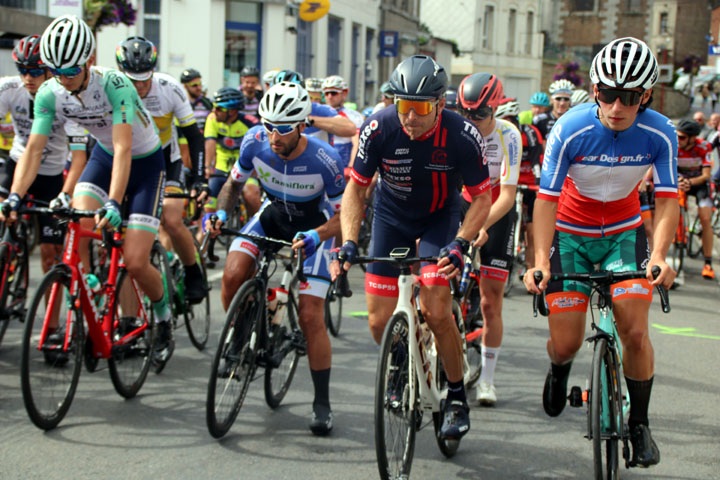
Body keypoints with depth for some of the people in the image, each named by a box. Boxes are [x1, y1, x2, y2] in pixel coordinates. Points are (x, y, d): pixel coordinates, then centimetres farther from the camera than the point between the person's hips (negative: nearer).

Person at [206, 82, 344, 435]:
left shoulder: (323, 161, -31)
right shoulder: (255, 142, -22)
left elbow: (343, 214, -19)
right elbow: (234, 182, -3)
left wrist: (317, 235, -38)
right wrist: (221, 212, -22)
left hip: (314, 226, -3)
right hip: (273, 214, 3)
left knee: (310, 317, -11)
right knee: (233, 275, -23)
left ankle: (322, 403, 2)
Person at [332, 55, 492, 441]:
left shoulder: (462, 136, -27)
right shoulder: (379, 128, -25)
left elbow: (481, 197, -15)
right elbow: (355, 189, -13)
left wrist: (460, 243, -30)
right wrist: (349, 243, -26)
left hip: (440, 220, -2)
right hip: (391, 217, 2)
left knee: (435, 310, -21)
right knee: (380, 323, -4)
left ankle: (457, 396, 0)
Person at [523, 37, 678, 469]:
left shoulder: (660, 133, -18)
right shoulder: (571, 130, -24)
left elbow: (668, 199, -18)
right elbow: (547, 198, -23)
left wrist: (659, 255, -35)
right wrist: (541, 261, -34)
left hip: (624, 233, 1)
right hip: (571, 233, -1)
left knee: (635, 331, -15)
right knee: (566, 343, -4)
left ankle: (640, 425, 6)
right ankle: (560, 369, 35)